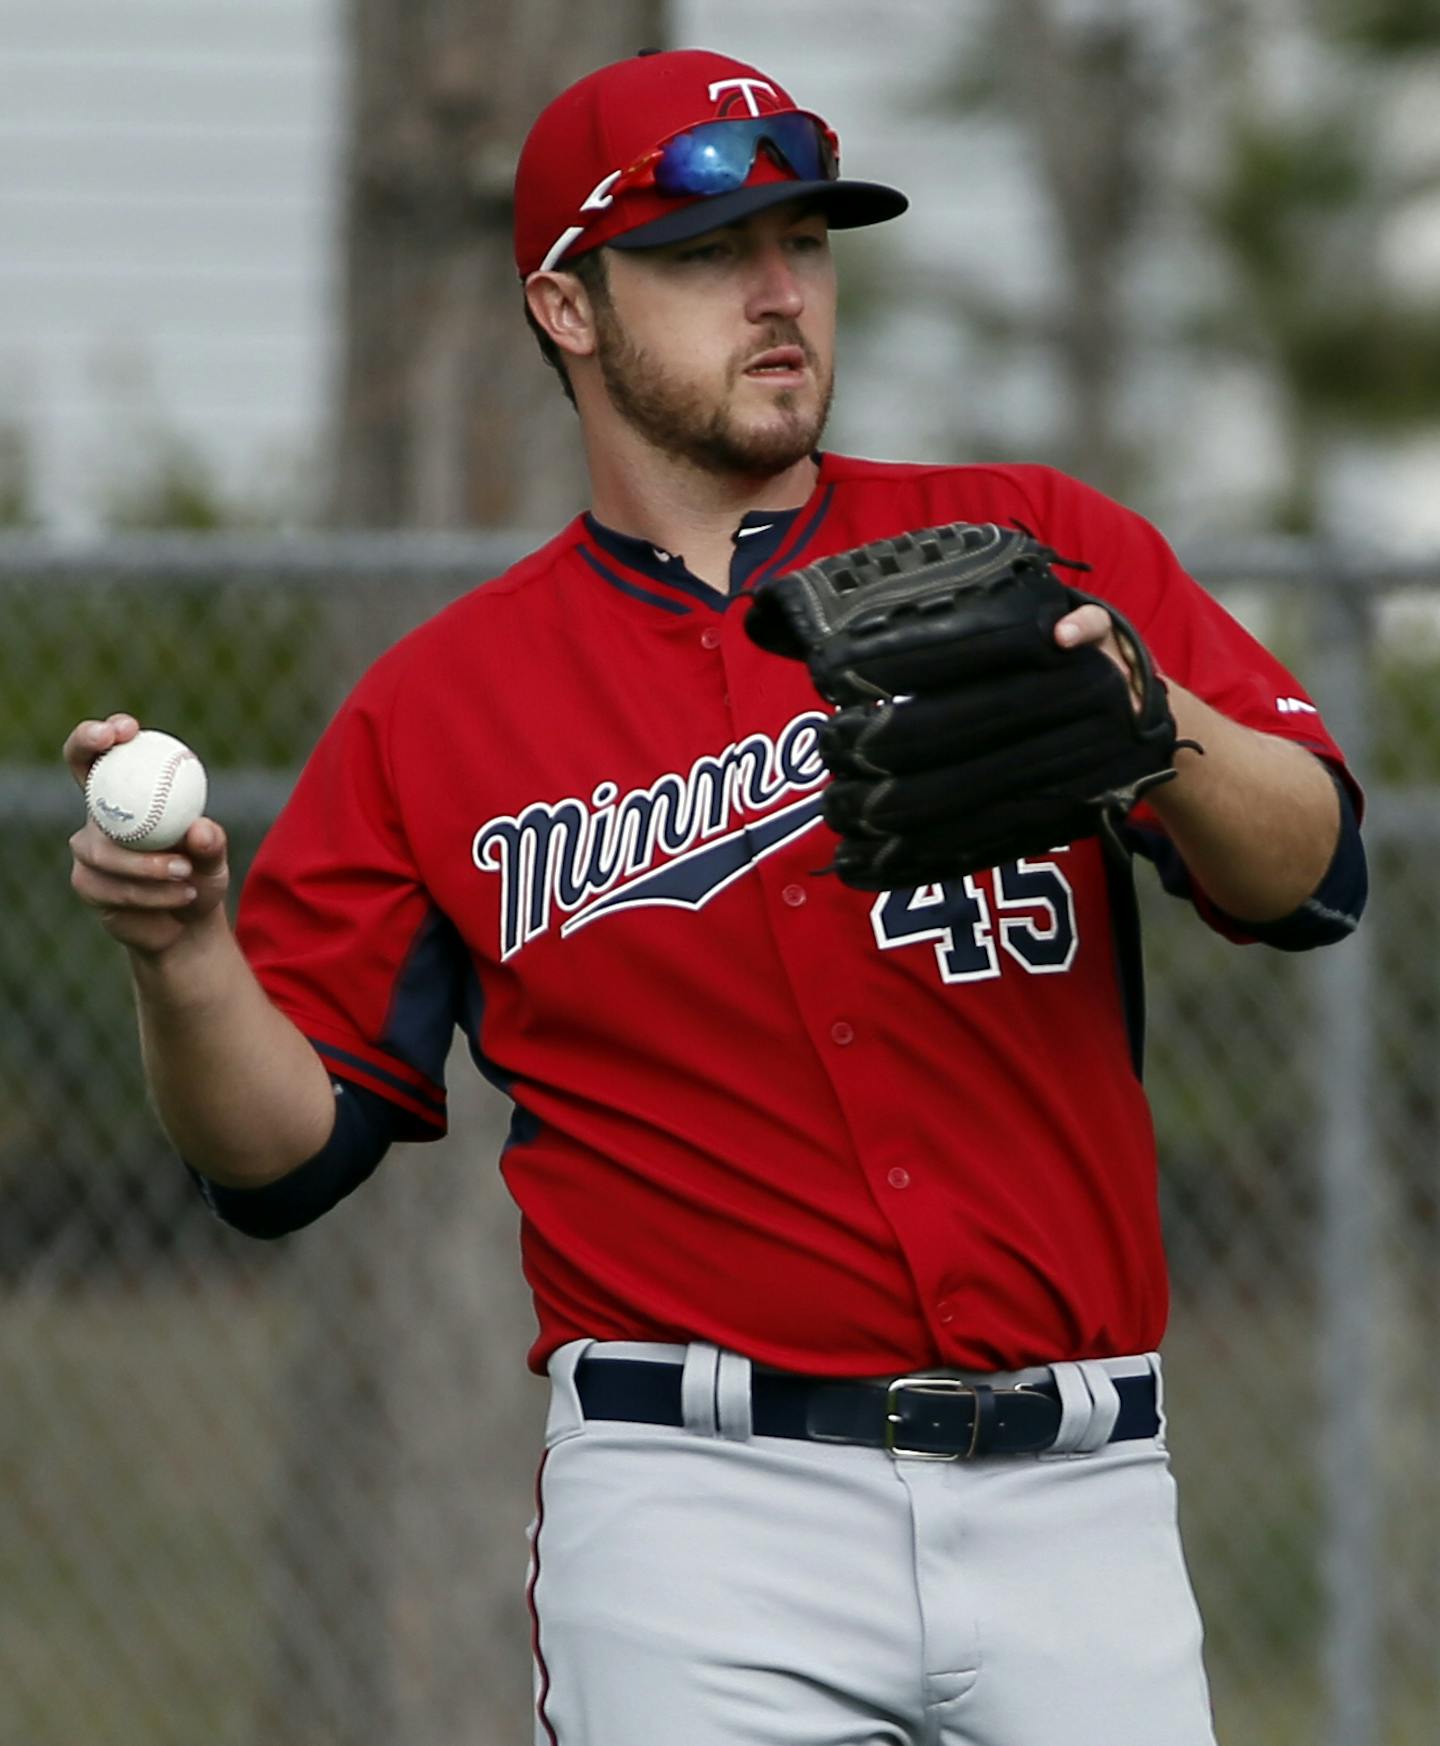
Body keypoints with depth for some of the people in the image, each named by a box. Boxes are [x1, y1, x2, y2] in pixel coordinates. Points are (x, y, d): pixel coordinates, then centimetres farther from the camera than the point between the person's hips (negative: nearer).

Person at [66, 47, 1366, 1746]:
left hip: (1076, 1497, 1)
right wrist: (179, 948, -12)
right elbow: (283, 1157, 7)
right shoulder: (442, 705, 9)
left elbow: (1310, 875, -3)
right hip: (702, 1521, -1)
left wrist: (1157, 730, -24)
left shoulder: (1034, 549, 9)